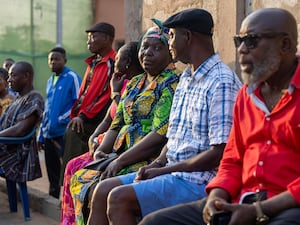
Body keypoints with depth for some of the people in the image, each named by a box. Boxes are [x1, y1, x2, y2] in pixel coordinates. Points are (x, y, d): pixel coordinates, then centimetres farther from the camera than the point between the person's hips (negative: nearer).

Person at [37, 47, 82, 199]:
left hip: (64, 133, -7)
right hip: (49, 135, 7)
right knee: (52, 173, 14)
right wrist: (41, 135, 18)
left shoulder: (72, 77, -5)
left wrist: (61, 120, -16)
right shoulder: (50, 81, 17)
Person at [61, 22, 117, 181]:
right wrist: (76, 114, 15)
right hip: (80, 120, 9)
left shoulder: (112, 63, -9)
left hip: (92, 124, -8)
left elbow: (108, 95, -17)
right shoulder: (94, 63, 20)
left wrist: (83, 116, -17)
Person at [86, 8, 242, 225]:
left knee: (119, 198, -20)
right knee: (103, 190, 2)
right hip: (176, 173, 9)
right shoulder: (186, 79, 16)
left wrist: (163, 171, -14)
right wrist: (156, 164, 1)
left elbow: (220, 152, -21)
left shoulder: (222, 83, -15)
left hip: (200, 181, -9)